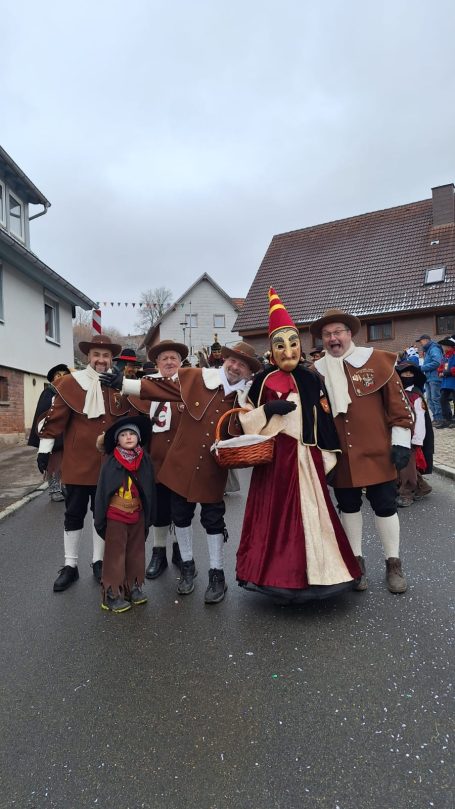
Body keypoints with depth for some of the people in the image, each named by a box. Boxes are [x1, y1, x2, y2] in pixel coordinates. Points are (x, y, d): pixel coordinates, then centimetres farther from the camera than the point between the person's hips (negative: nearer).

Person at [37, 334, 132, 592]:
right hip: (78, 461, -2)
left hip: (109, 463, 2)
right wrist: (45, 449, -4)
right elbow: (56, 417, -4)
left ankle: (99, 561, 27)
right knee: (74, 513, 8)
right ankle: (70, 565, 22)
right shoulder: (71, 383, -4)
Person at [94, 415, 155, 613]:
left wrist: (149, 517, 6)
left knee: (136, 552, 15)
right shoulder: (111, 462, -13)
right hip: (116, 516, -4)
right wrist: (100, 520, -7)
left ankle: (133, 587, 31)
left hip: (138, 515, 4)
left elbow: (150, 490, 4)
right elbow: (102, 491, -8)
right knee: (115, 554, 6)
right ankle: (112, 593, 18)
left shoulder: (145, 460, -4)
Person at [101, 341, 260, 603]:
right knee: (181, 514, 13)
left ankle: (217, 574, 26)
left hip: (213, 469, -1)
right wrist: (123, 383, -5)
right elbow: (159, 386, -3)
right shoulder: (196, 378, -7)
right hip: (182, 462, 1)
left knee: (214, 520, 7)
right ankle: (187, 566, 34)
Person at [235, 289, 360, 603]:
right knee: (277, 513, 2)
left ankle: (309, 575, 25)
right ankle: (279, 575, 18)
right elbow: (246, 420, 1)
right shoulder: (263, 381, -2)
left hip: (307, 458, 3)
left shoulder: (312, 380, 5)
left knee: (310, 512, 7)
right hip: (275, 458, -2)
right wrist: (269, 409, -15)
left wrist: (326, 458, 5)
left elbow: (324, 423, 8)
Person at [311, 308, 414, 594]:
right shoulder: (316, 371, 2)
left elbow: (398, 403, -2)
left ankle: (394, 563, 26)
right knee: (348, 506, 14)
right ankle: (357, 561, 30)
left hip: (376, 452, -2)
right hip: (339, 455, 2)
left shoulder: (377, 361, -3)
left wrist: (401, 440, -6)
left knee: (384, 505, 7)